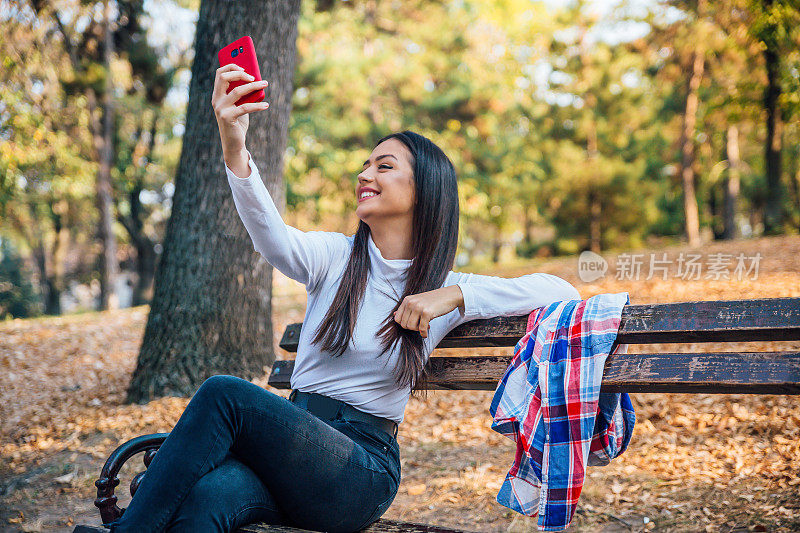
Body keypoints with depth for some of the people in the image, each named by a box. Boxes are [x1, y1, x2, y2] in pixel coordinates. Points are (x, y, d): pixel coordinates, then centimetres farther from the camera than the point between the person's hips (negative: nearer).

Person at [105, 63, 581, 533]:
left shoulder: (446, 288, 5)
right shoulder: (335, 256, 8)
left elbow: (563, 291, -3)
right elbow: (273, 238, -15)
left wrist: (456, 296, -13)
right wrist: (234, 149, -33)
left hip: (361, 470, -2)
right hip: (292, 440, 2)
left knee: (224, 393, -28)